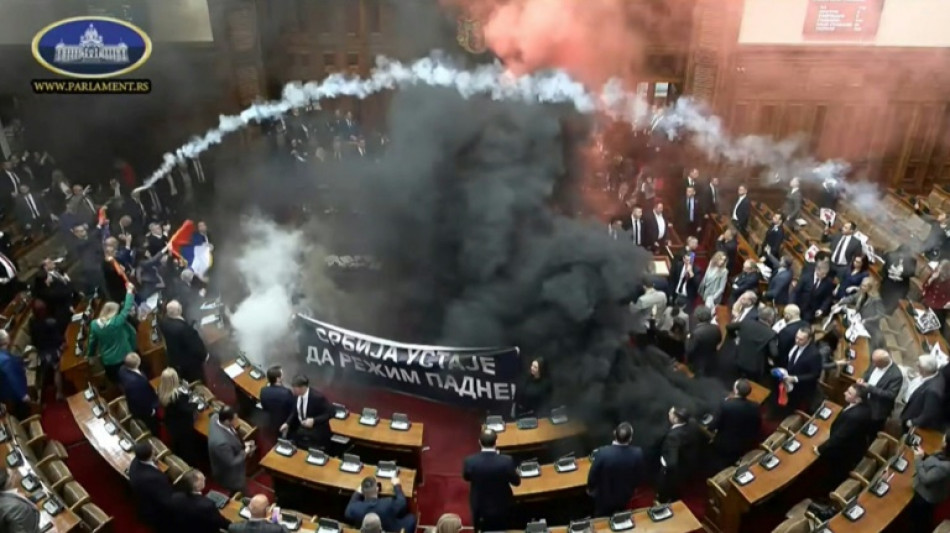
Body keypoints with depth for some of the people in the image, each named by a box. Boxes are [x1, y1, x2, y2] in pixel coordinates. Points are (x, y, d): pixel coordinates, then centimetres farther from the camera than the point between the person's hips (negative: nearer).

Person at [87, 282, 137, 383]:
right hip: (124, 358, -3)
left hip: (107, 361, 3)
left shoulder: (95, 324, -8)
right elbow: (127, 308, -16)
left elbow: (92, 342, 3)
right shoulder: (117, 321, -23)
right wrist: (129, 291, -6)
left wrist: (90, 355, 20)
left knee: (115, 382, 19)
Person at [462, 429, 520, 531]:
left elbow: (466, 477, -5)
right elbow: (516, 482, -12)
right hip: (501, 506, 0)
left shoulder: (470, 461, -28)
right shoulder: (506, 461, -30)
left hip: (480, 506, 1)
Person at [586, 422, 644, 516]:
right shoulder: (637, 453, -28)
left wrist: (590, 488, 3)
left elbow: (593, 475, -19)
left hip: (604, 496, -2)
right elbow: (639, 477, -10)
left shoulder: (603, 452, -35)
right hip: (624, 495, 2)